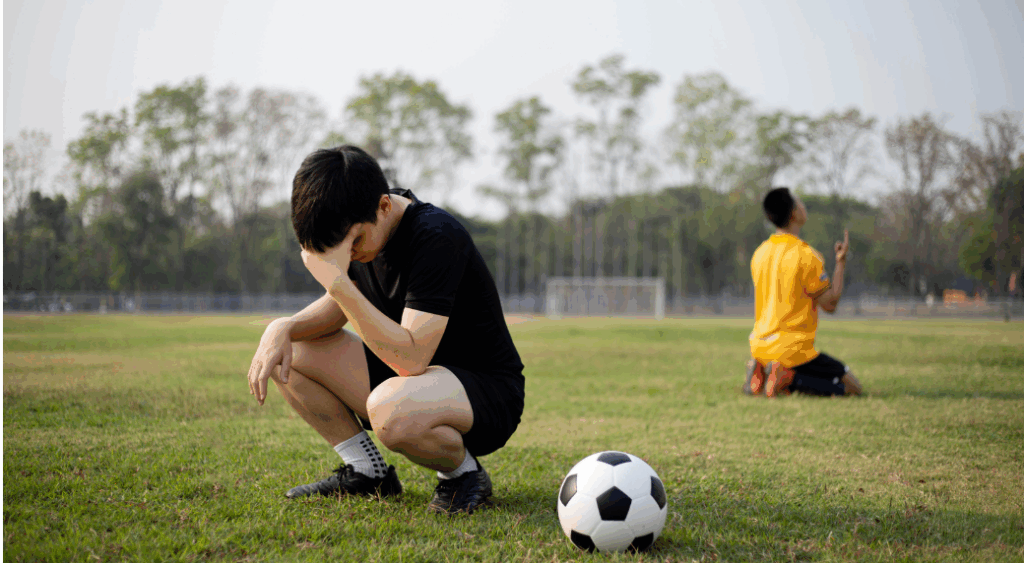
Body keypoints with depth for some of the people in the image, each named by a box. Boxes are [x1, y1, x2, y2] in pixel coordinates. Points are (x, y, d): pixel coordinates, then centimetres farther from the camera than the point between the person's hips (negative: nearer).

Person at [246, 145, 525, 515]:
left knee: (390, 408, -40)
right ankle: (367, 472, 7)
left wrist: (339, 282, -35)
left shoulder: (437, 238, -27)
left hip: (489, 393, -8)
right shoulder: (357, 228, -2)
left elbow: (412, 358, -33)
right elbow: (338, 307, 11)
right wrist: (283, 328, -10)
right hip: (404, 377, 8)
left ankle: (464, 473, -8)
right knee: (285, 352, -3)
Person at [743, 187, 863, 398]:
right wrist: (841, 262, 0)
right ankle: (790, 378, -14)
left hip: (759, 347, 7)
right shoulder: (806, 255, -15)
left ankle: (761, 373, 3)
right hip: (793, 349, -7)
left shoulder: (759, 253, 7)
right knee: (852, 386, 4)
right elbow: (830, 304, -8)